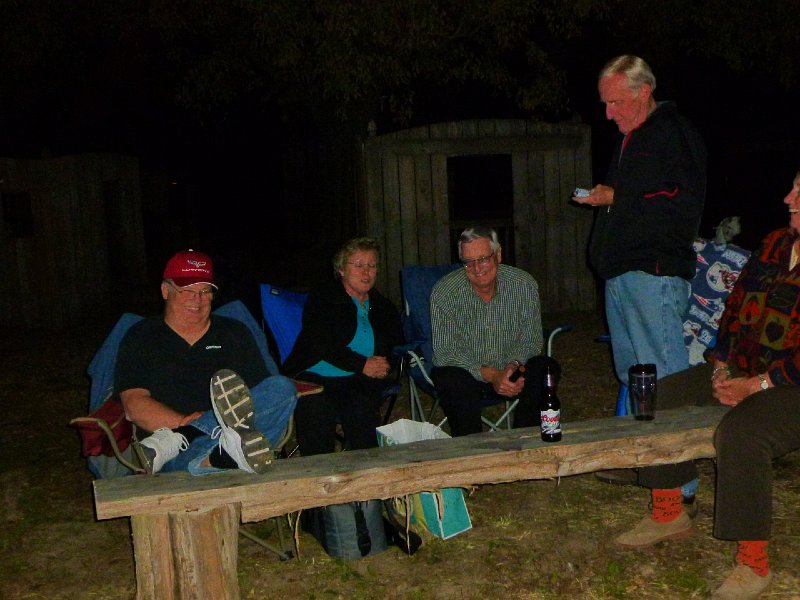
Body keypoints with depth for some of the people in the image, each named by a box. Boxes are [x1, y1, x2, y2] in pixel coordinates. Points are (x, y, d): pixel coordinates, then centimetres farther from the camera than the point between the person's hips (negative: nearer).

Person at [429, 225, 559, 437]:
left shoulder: (524, 284, -10)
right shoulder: (444, 293, -17)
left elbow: (531, 340, -3)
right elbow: (445, 352, -18)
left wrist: (515, 364, -25)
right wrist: (491, 375, -29)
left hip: (513, 369, 3)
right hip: (464, 370, -2)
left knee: (547, 370, -23)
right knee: (452, 382, -34)